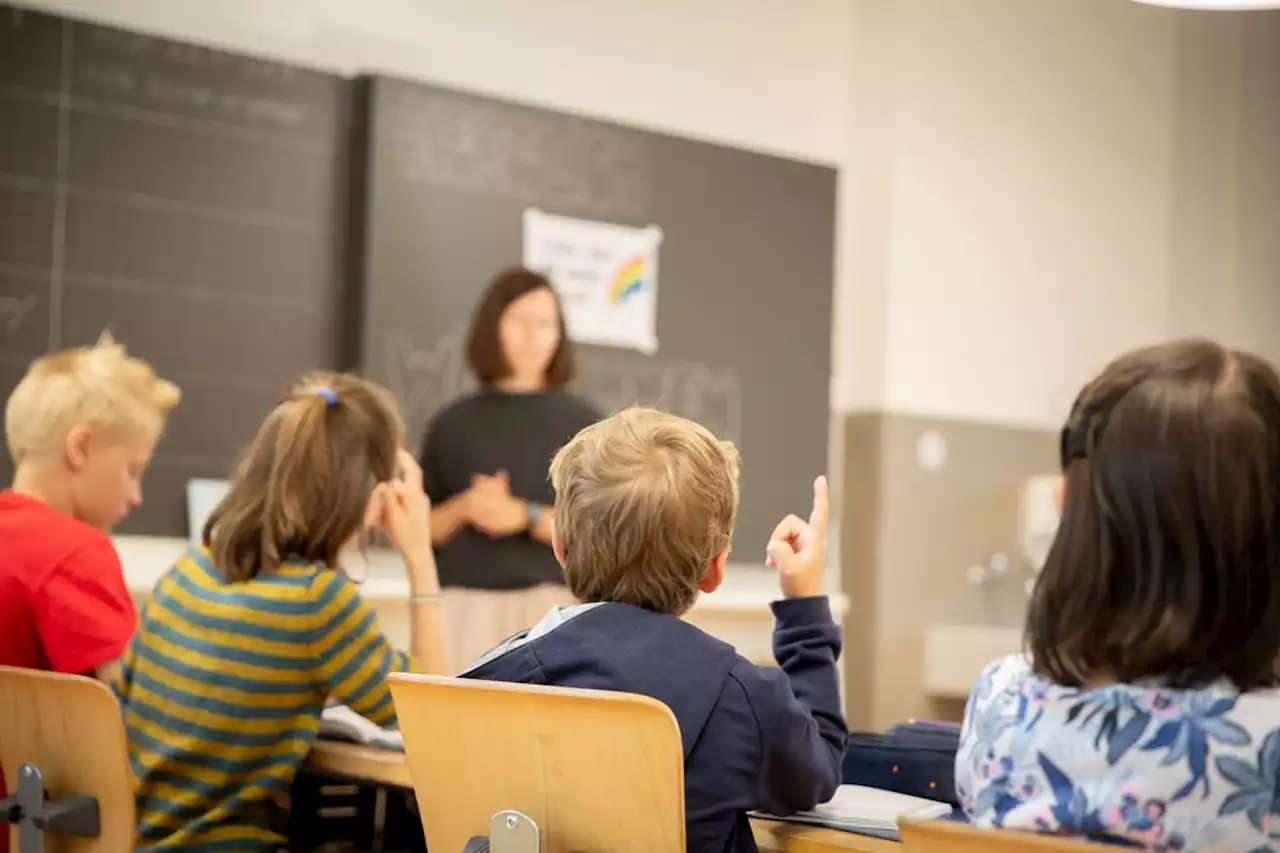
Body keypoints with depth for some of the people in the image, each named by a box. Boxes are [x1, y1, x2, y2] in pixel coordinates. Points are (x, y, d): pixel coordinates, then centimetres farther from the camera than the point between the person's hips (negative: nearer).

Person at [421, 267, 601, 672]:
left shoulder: (581, 421, 4)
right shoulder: (453, 424, 9)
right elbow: (422, 529, 11)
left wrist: (526, 517, -15)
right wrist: (463, 508, -8)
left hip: (550, 606, -1)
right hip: (464, 605, 2)